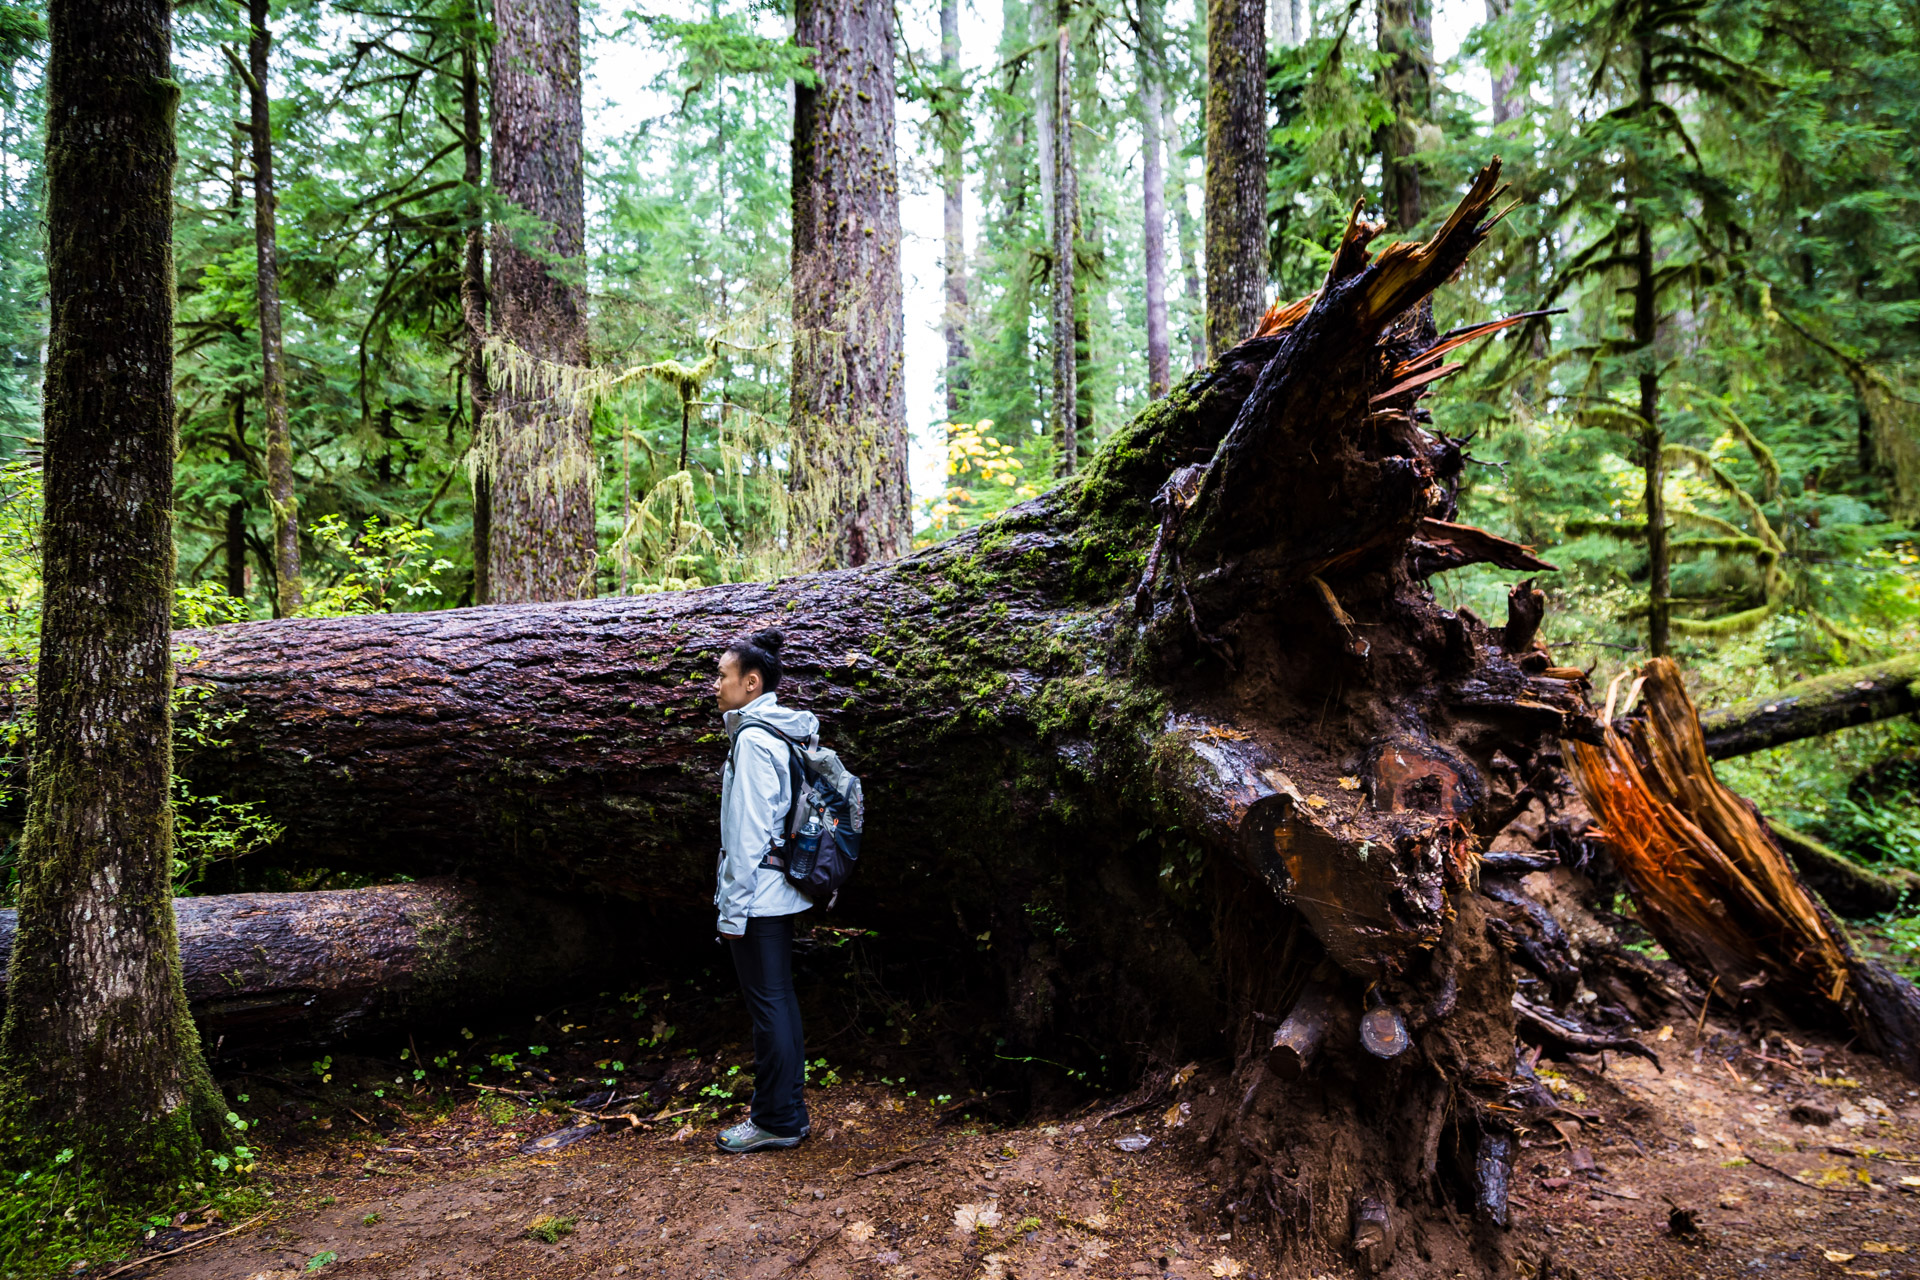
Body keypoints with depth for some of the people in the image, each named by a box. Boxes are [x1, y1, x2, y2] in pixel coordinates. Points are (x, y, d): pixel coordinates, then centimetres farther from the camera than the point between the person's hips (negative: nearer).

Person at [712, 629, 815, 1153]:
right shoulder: (784, 731, 12)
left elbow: (748, 833, -19)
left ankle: (776, 1119, 8)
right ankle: (788, 1109, 25)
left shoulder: (753, 740, -17)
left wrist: (733, 908, -15)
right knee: (780, 999, 15)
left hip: (758, 894, -10)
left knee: (767, 1002, -1)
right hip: (782, 892, 10)